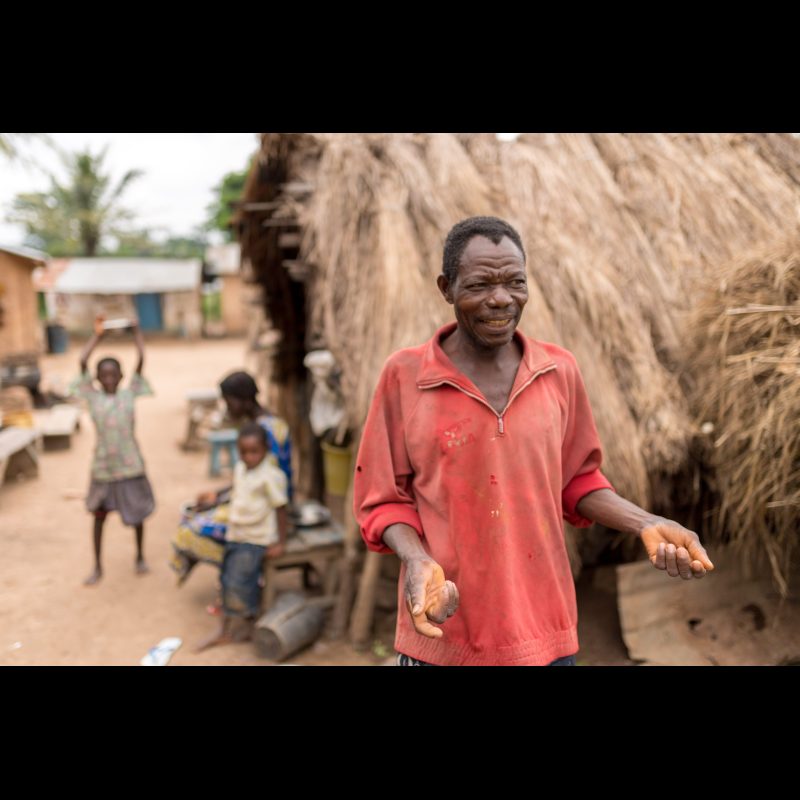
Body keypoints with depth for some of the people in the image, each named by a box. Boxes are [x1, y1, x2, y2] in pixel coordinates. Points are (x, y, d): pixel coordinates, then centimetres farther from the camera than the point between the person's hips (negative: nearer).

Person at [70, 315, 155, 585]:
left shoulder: (129, 393, 0)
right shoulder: (93, 397, 0)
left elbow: (141, 360, -6)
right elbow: (82, 362, -8)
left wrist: (137, 331, -1)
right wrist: (97, 335, -3)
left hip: (130, 464, 0)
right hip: (103, 466, 0)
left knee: (137, 511, 12)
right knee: (99, 514, 11)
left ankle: (140, 556, 34)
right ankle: (97, 566, 25)